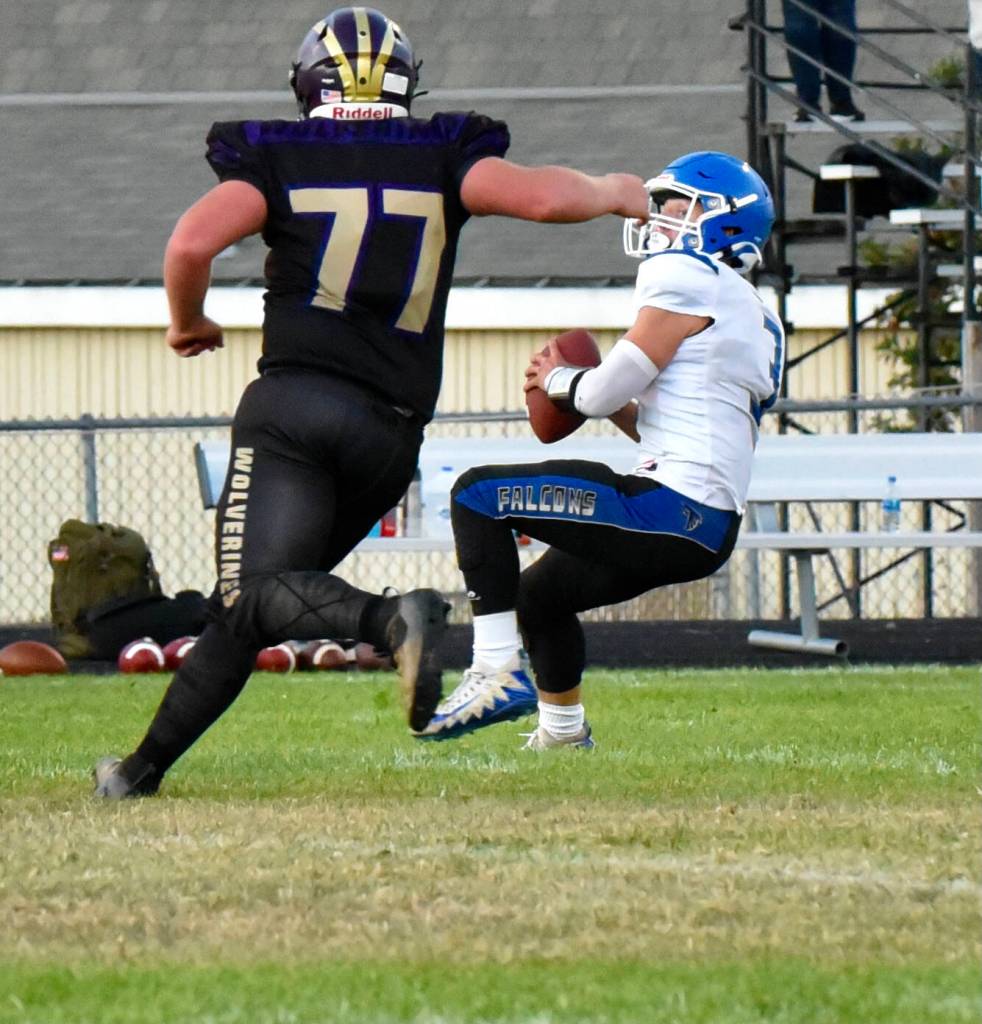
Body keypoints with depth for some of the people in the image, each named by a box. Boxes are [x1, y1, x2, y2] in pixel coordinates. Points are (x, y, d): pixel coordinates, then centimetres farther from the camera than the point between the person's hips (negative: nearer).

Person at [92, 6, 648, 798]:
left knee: (255, 596, -16)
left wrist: (189, 320, 13)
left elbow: (192, 242, -7)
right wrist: (612, 193, 16)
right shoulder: (442, 159, 10)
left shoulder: (278, 158, 6)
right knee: (244, 608, 12)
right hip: (390, 433, 4)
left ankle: (391, 620, -43)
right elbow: (542, 196, -5)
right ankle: (145, 768, 12)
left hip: (296, 405, -4)